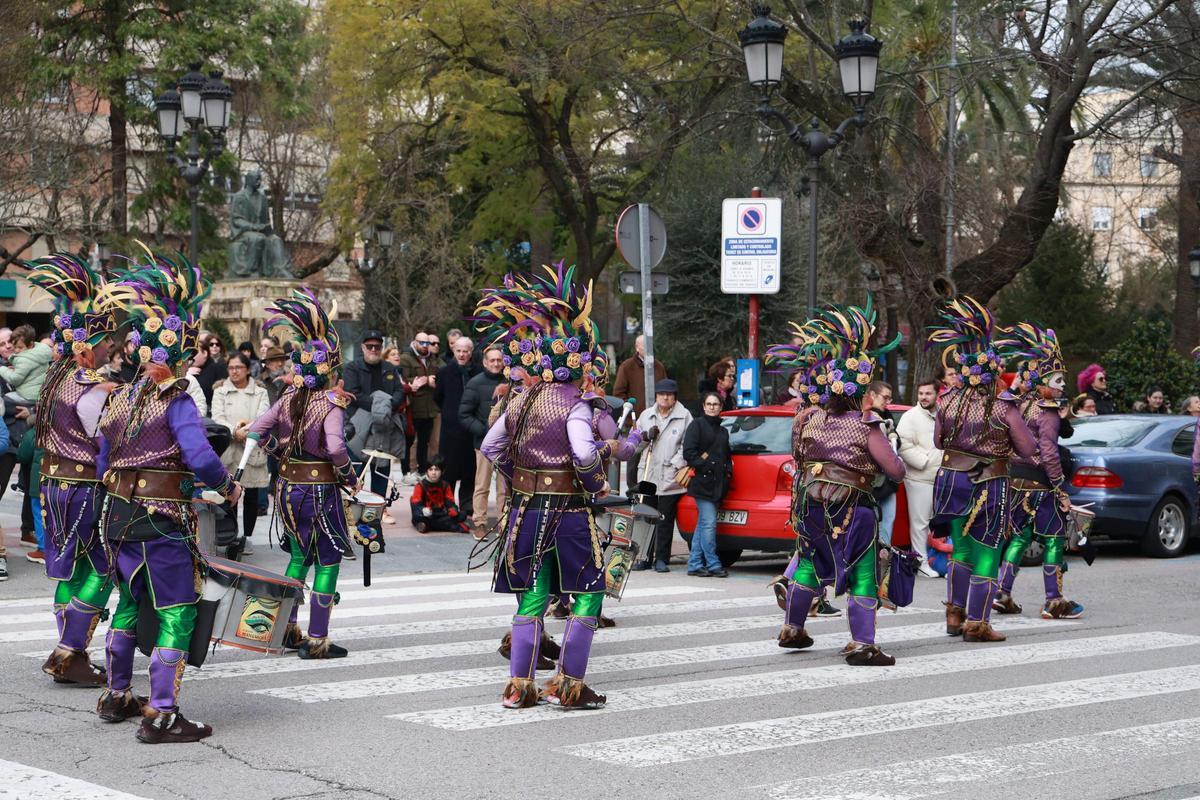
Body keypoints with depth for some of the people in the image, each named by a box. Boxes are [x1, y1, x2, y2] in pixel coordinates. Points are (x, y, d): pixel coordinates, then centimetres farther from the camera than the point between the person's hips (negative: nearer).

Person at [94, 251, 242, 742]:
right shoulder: (176, 402, -13)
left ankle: (116, 697, 34)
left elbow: (103, 466, 15)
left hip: (118, 515, 8)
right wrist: (228, 489, -7)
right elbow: (200, 457, -23)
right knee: (176, 612, -3)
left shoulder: (118, 399, 10)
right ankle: (161, 715, -7)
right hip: (161, 520, -8)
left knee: (129, 602, 23)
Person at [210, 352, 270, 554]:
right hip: (228, 449, -1)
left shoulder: (260, 392, 11)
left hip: (254, 449, 1)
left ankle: (247, 536, 14)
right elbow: (217, 418, -3)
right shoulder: (220, 391, 10)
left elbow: (264, 417, -3)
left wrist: (248, 428, -20)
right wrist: (235, 431, -19)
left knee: (251, 496, 3)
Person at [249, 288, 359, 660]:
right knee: (328, 561, 4)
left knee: (299, 556, 22)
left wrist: (283, 452, 11)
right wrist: (350, 478, -14)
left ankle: (287, 628, 26)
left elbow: (256, 431, 0)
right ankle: (317, 640, 4)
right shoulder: (330, 404, -16)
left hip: (288, 487, 7)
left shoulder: (288, 399, 2)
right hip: (320, 489, -7)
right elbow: (335, 447, -30)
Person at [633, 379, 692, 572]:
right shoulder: (646, 415, 15)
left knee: (665, 520, -1)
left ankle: (661, 559, 4)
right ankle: (646, 558, 11)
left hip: (670, 478, -4)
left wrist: (677, 464, -10)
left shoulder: (684, 416, 1)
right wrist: (646, 437, -1)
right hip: (648, 475, 4)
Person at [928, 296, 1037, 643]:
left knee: (961, 550, 20)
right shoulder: (1003, 407, -14)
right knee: (985, 556, 4)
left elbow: (938, 441, 11)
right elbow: (1028, 450, -6)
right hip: (988, 486, -5)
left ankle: (955, 614, 20)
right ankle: (977, 623, 6)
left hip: (951, 481, 5)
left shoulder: (948, 401, -3)